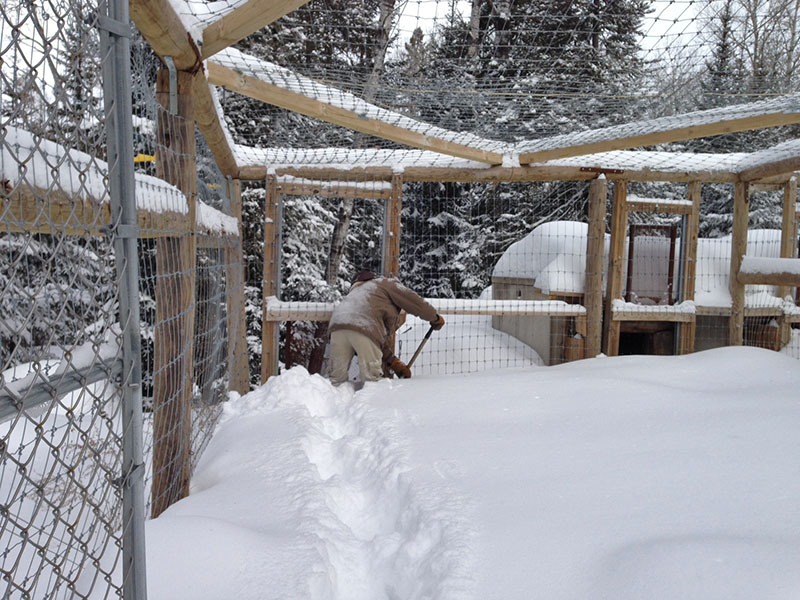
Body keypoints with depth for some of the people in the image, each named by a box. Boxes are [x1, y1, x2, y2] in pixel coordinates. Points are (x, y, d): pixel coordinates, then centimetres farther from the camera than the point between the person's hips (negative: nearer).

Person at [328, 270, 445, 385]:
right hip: (363, 326, -7)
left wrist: (392, 361, 31)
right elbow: (413, 301, 18)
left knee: (337, 378, 6)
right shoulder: (387, 283, 24)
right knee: (371, 378, -4)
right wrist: (435, 318, 35)